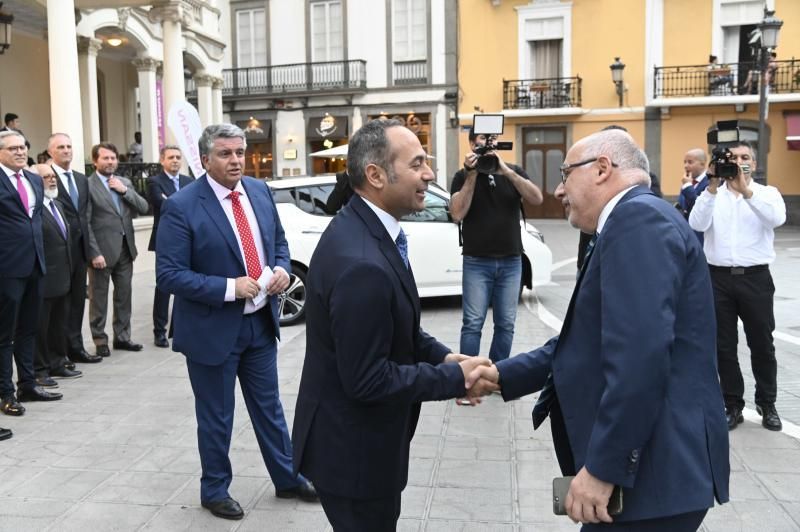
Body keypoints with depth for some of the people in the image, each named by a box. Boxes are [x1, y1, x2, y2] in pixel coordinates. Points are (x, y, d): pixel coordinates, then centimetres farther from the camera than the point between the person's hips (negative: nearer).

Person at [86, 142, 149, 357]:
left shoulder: (125, 182, 11)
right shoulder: (87, 185, -8)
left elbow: (143, 208, 5)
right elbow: (85, 223, -12)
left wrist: (125, 191, -8)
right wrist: (95, 253, -17)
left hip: (125, 249, 6)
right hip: (102, 251, -6)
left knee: (124, 295, 13)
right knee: (99, 298, 5)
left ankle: (122, 336, 24)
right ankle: (100, 340, 16)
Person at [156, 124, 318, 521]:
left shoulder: (259, 191, 2)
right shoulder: (182, 206, -17)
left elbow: (278, 241, 15)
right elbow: (169, 275, -19)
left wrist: (281, 270, -7)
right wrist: (230, 287, -25)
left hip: (260, 321, 5)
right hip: (213, 328, -5)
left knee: (268, 406, 19)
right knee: (216, 416, 12)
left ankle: (287, 479, 36)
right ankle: (214, 491, 32)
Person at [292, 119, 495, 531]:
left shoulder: (362, 227, 1)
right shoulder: (361, 264, -32)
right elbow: (368, 380, -28)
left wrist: (442, 357, -3)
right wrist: (456, 378, -18)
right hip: (353, 449, -10)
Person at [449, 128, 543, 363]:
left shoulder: (514, 172, 8)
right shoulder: (463, 176, 3)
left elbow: (537, 199, -8)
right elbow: (457, 214, -10)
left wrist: (506, 171, -16)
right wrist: (472, 175, -13)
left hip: (511, 261, 2)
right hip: (477, 262, -2)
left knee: (506, 324, 5)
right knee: (472, 324, -4)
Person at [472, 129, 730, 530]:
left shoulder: (638, 217, -16)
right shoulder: (632, 220, 16)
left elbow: (640, 353, -26)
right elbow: (586, 342, 17)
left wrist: (603, 468, -22)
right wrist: (503, 375, 10)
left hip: (657, 471, -9)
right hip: (653, 463, 9)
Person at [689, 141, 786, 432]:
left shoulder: (767, 193, 4)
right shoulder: (712, 194, 6)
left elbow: (777, 218, -18)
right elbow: (697, 225, -12)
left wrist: (746, 191, -29)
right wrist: (712, 188, -22)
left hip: (755, 277, -1)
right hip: (719, 277, 1)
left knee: (762, 345, 9)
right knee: (724, 346, 7)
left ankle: (767, 404, 25)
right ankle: (733, 405, 19)